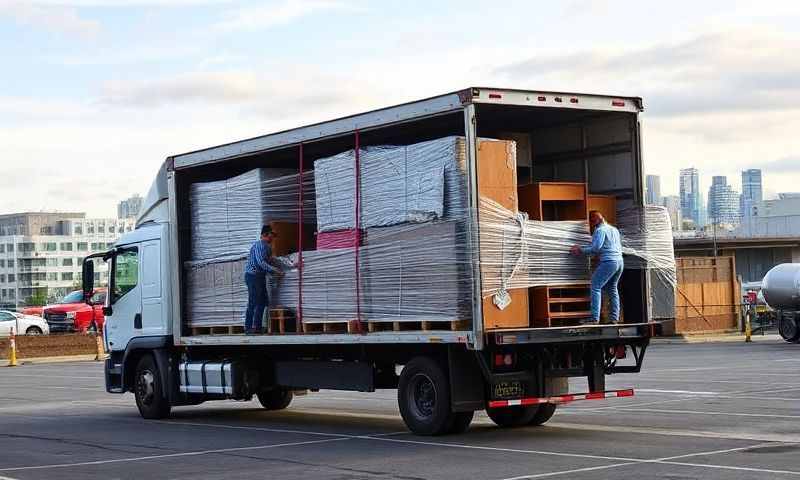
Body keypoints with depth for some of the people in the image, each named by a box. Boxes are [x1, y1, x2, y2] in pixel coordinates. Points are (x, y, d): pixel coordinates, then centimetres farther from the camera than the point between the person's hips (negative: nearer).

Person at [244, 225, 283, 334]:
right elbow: (261, 263, -23)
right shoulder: (258, 245, -14)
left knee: (262, 302, 8)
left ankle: (257, 327, 12)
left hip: (261, 276, 10)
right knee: (253, 303, -8)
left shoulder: (267, 246, 17)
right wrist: (275, 271, -21)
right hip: (253, 275, -10)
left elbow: (268, 261, 19)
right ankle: (248, 328, -5)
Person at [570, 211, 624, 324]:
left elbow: (596, 248, -15)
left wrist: (581, 250, -6)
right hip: (620, 261, 9)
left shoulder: (600, 230, -5)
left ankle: (595, 319, -16)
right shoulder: (614, 229, 21)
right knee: (613, 289, 17)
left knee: (596, 287, -8)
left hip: (608, 262, -9)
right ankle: (615, 318, 12)